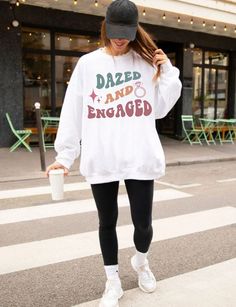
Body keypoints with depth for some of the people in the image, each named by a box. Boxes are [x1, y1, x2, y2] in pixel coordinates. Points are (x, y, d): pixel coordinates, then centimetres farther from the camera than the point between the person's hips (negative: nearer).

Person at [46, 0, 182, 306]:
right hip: (101, 159, 0)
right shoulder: (87, 64, 5)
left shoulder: (147, 62, 7)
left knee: (143, 222, 5)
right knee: (107, 222, 10)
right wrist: (64, 155, 1)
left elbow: (160, 108, 8)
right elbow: (73, 113, 4)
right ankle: (113, 282, 31)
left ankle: (141, 261, 39)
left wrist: (168, 71, -2)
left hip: (140, 157, 0)